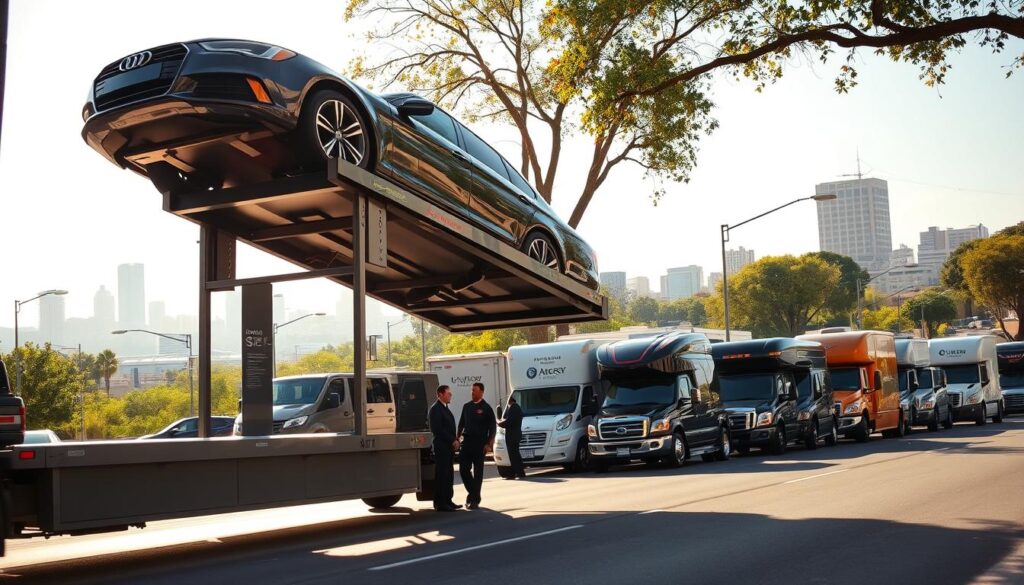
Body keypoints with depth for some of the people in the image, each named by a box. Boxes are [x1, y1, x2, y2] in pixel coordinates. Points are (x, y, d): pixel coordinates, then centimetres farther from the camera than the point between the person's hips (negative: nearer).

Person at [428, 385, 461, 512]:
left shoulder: (445, 408, 19)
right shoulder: (436, 409, -11)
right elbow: (437, 429, -18)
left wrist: (455, 440, 7)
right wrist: (452, 441, -16)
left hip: (449, 447, 9)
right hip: (441, 447, -9)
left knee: (449, 475, 12)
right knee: (441, 475, -6)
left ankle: (447, 500, 19)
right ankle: (440, 503, -3)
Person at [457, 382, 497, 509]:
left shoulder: (486, 408, -4)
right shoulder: (467, 406, 11)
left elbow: (493, 427, -5)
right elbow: (461, 423, 16)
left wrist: (489, 444, -11)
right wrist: (458, 437, 5)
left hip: (479, 443, -4)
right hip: (466, 441, 4)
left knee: (478, 472, 2)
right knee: (463, 470, 0)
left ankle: (475, 500, 8)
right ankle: (472, 492, 22)